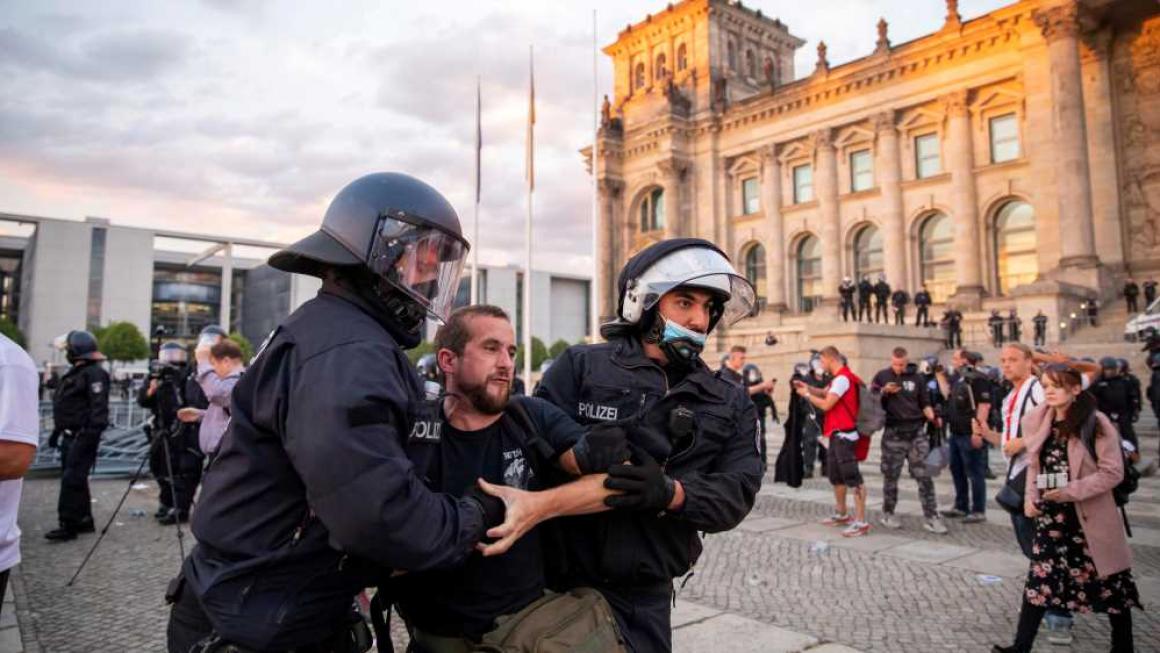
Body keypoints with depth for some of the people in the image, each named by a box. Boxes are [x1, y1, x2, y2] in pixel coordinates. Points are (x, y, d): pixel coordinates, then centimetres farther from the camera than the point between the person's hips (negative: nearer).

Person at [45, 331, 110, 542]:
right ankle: (84, 520, 21)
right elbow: (63, 405, 25)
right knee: (75, 479, 14)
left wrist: (92, 434, -27)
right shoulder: (75, 372, 18)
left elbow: (99, 407, -22)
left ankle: (69, 525, -5)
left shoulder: (94, 373, -14)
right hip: (70, 436, 10)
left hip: (82, 437, -10)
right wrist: (56, 431, 25)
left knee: (72, 480, -9)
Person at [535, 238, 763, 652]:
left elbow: (739, 492, -4)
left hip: (646, 596, 3)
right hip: (560, 583, -2)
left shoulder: (730, 405, 8)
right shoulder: (582, 366, -3)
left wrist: (671, 493, -23)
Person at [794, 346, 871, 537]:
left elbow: (826, 405, -18)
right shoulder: (839, 378, 15)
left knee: (852, 477, -10)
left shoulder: (842, 378, -17)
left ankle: (861, 522, -10)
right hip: (836, 433, 11)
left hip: (844, 434, -11)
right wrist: (808, 387, 7)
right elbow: (825, 393, 21)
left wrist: (806, 395, -5)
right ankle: (841, 514, 30)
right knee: (836, 476, 18)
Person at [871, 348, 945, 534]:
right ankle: (887, 513, 20)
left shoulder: (917, 378, 7)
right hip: (893, 433, -1)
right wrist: (884, 392, -14)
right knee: (891, 475, 6)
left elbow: (924, 403, 11)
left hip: (916, 431, 1)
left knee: (924, 475, -1)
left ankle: (931, 517, 5)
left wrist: (932, 417, -8)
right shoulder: (882, 376, 3)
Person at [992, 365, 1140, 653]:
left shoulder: (1095, 423, -10)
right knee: (1039, 579, 3)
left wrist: (1071, 491, -19)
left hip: (1090, 517, -4)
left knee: (1110, 583, 11)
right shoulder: (1038, 422, 4)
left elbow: (1113, 472, -12)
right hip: (1051, 515, 4)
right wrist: (1031, 497, 0)